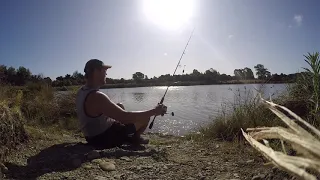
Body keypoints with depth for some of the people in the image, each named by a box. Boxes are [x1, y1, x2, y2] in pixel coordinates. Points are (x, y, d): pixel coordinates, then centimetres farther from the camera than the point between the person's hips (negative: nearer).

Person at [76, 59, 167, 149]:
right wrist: (153, 111, -25)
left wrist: (115, 106, 11)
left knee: (120, 107, 25)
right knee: (145, 116, -5)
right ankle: (135, 138, 20)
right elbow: (125, 117, -32)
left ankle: (130, 137, 23)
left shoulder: (81, 91, -2)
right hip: (106, 139, -9)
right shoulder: (97, 97, -31)